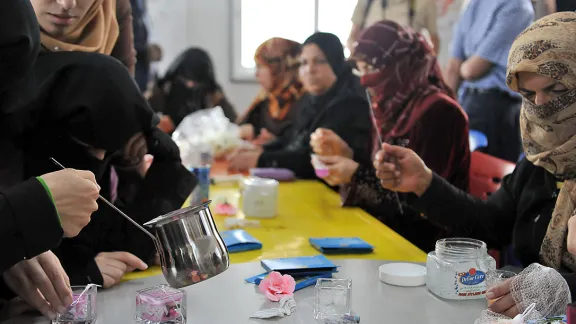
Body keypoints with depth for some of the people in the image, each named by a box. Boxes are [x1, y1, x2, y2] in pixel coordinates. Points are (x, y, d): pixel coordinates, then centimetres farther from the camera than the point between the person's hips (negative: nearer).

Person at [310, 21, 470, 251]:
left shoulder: (437, 113, -18)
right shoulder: (392, 109, 8)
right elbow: (380, 181, 11)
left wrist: (356, 174, -17)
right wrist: (345, 155, -2)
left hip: (422, 245, -7)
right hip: (389, 231, 7)